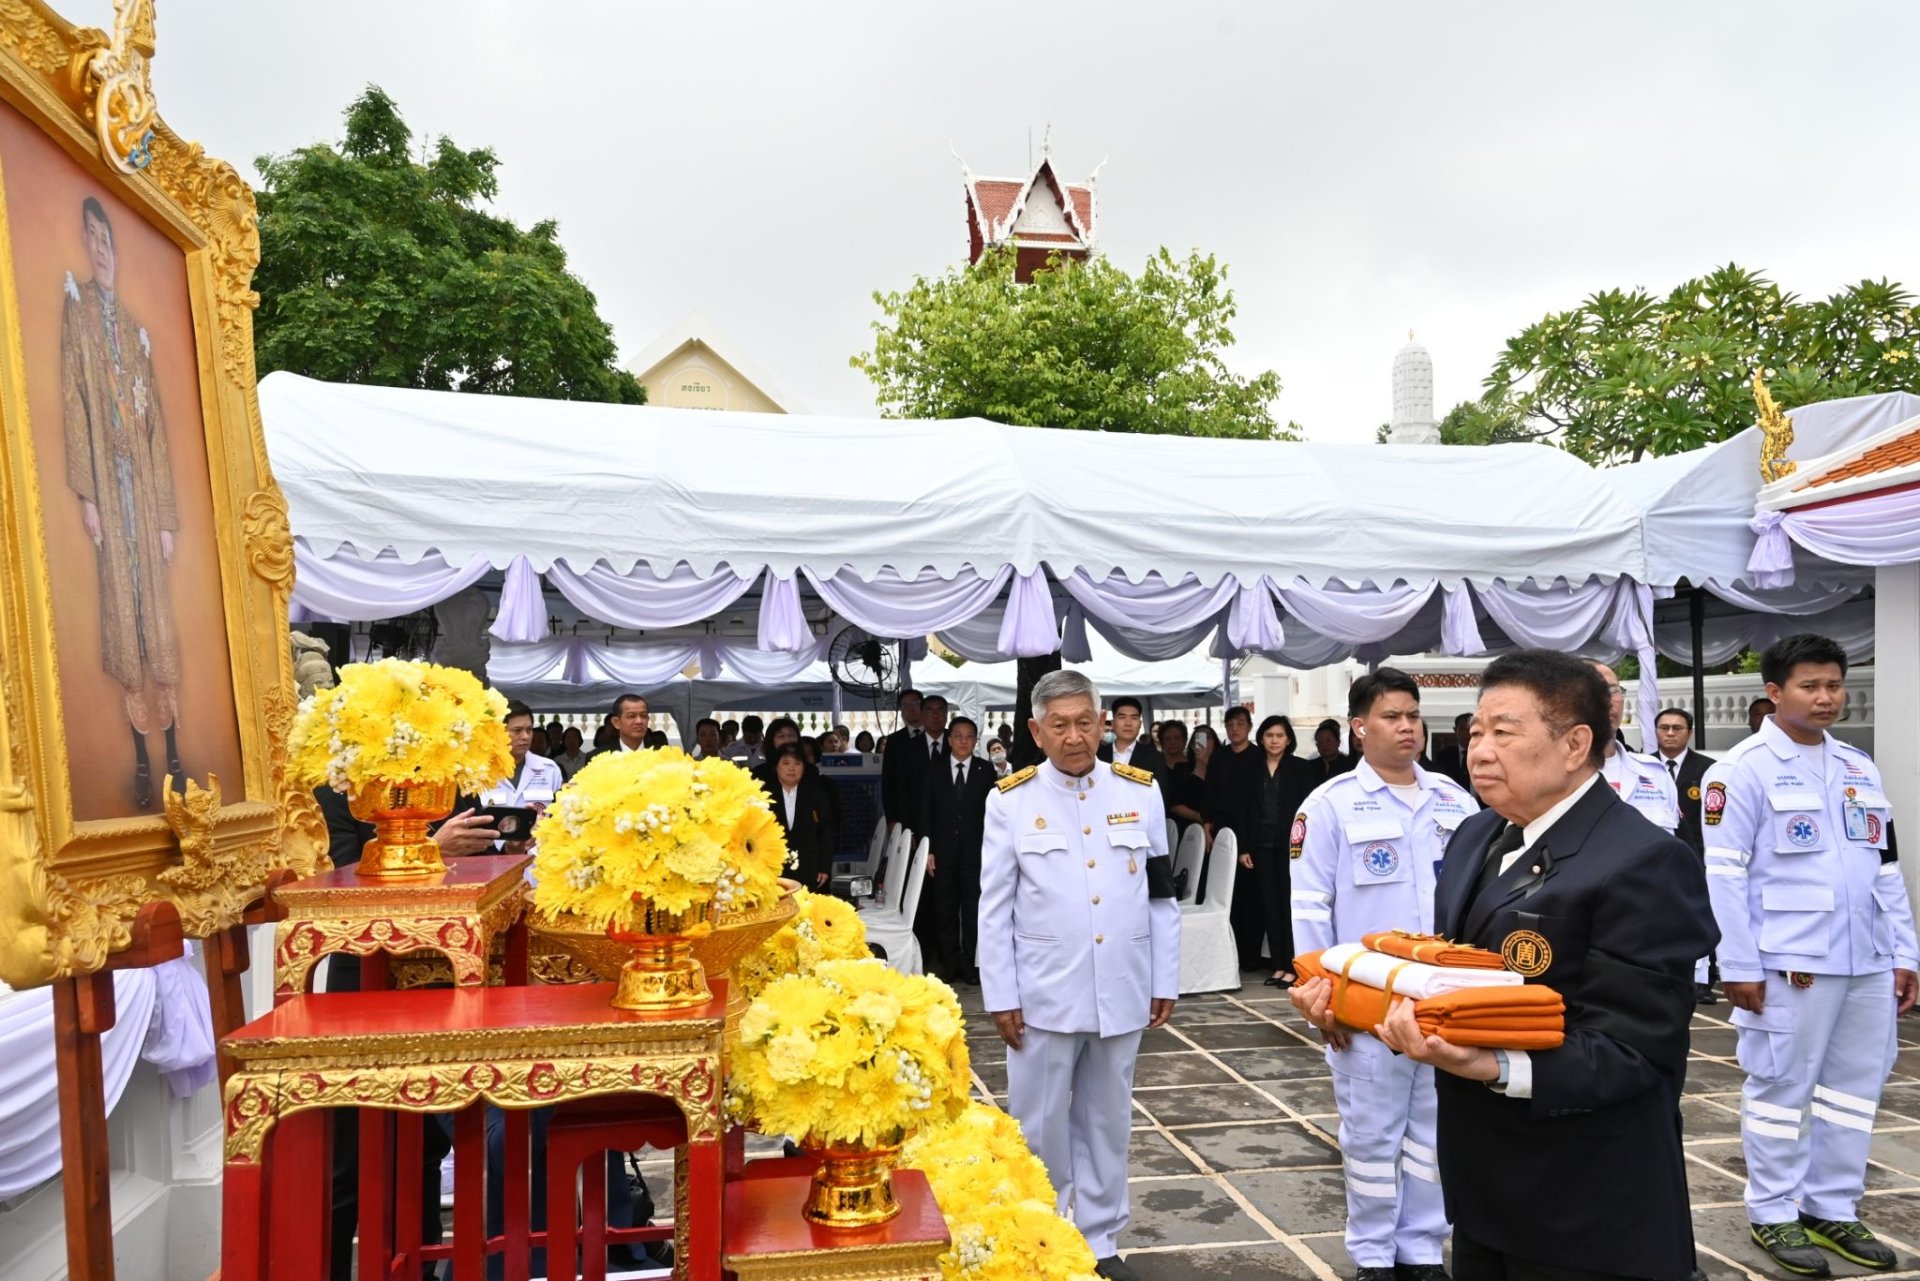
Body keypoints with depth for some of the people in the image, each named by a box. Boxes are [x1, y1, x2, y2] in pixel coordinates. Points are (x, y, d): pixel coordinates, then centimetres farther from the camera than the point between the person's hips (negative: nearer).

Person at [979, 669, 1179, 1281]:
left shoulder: (1141, 791, 1)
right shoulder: (1011, 800, -5)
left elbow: (1161, 896, 6)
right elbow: (995, 908, -2)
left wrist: (1164, 982, 6)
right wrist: (1000, 997, -4)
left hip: (1121, 991, 2)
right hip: (1043, 994, -2)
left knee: (1107, 1121, 14)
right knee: (1040, 1124, 9)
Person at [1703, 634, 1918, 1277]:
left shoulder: (1860, 767, 13)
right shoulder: (1744, 769, -8)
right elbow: (1724, 873, -11)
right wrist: (1739, 965, -14)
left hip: (1867, 960, 7)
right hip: (1790, 962, -6)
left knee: (1855, 1087, 13)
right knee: (1782, 1088, 3)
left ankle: (1832, 1209, 27)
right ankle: (1773, 1215, 16)